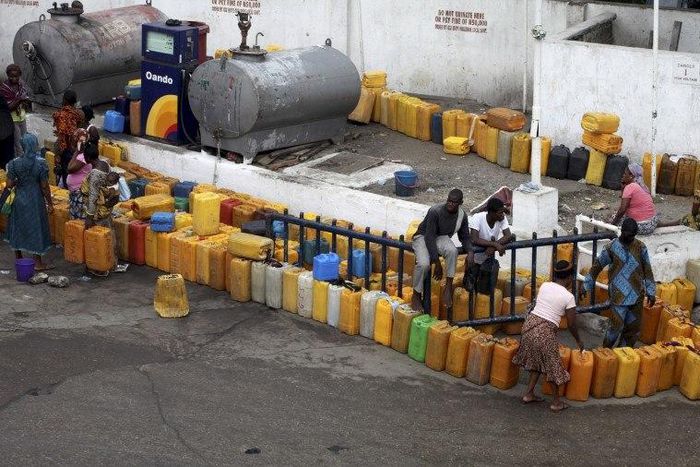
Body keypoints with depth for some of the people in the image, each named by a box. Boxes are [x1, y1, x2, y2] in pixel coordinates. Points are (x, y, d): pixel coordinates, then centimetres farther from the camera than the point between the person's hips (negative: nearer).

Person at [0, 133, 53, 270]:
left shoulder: (14, 163, -12)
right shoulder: (41, 163, -18)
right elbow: (44, 186, -13)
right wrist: (50, 203, -2)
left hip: (19, 199, 2)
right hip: (35, 201, -2)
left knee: (18, 228, 18)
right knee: (36, 229, 9)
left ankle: (18, 259, 29)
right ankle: (38, 263, 14)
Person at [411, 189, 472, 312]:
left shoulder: (462, 216, -10)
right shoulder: (435, 211, -27)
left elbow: (464, 237, 4)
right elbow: (429, 237, -27)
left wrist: (469, 252, -19)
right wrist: (437, 263, -29)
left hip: (441, 237, 4)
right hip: (423, 237, -4)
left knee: (452, 250, -33)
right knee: (424, 264, -33)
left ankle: (448, 288, -23)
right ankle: (416, 295, -9)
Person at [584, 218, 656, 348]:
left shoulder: (640, 247, 2)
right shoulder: (612, 248, -6)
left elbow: (647, 270, 8)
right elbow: (597, 266, 4)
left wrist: (651, 292, 6)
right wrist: (587, 286, 8)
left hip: (637, 295, 4)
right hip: (619, 296, -3)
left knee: (634, 327, 8)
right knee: (617, 325, -9)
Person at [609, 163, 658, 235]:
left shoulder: (629, 187, -15)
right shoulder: (642, 186, 11)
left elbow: (622, 210, -19)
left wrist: (613, 222, -6)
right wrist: (623, 188, 8)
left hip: (642, 227, -8)